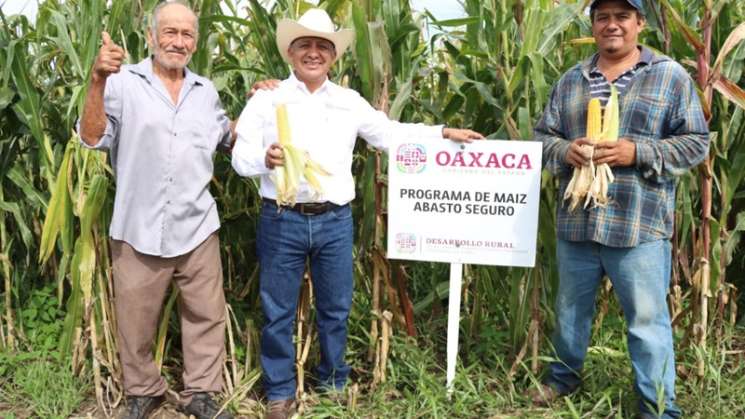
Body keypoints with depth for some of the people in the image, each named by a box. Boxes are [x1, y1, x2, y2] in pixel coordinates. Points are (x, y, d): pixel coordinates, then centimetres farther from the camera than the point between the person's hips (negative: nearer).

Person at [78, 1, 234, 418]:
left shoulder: (206, 91, 11)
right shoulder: (124, 82, -2)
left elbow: (229, 138, 25)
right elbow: (92, 137, -12)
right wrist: (98, 80, -24)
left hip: (197, 228, 3)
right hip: (139, 230, -3)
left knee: (206, 314, 10)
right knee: (137, 320, 11)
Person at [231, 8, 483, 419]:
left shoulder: (350, 102, 11)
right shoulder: (266, 100, 2)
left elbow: (389, 133, 16)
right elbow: (240, 157, -1)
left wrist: (443, 132, 10)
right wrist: (265, 159, -24)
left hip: (335, 221, 3)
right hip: (281, 221, -2)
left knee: (335, 308, 13)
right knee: (278, 312, 6)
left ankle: (334, 383, 33)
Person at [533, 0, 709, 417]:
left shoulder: (671, 76, 1)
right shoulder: (571, 80, 12)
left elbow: (696, 142, -2)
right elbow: (544, 135, 13)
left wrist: (637, 152, -16)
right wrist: (565, 150, -10)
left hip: (638, 226, -4)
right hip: (576, 222, 4)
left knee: (648, 319, 3)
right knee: (571, 308, 19)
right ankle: (565, 374, 40)